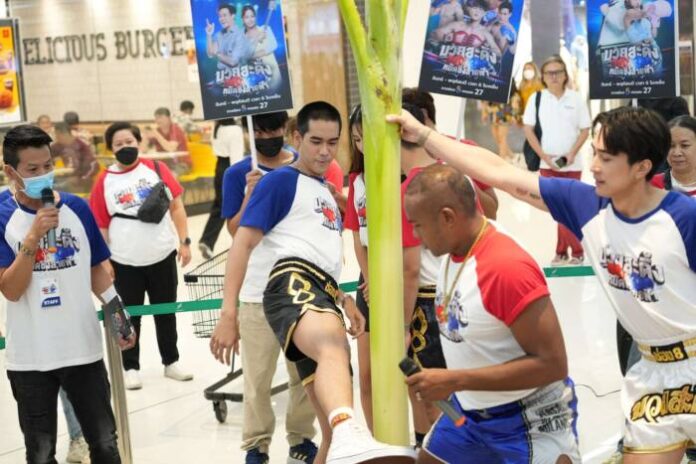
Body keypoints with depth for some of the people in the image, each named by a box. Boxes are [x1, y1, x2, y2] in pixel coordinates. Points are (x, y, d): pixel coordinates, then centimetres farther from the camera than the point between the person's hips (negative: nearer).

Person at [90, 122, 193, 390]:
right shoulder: (104, 182, -5)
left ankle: (171, 362, 28)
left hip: (162, 256, 1)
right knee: (129, 316, 7)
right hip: (124, 262, -1)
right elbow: (100, 225, -1)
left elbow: (176, 207, 2)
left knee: (166, 312, 13)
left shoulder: (157, 169, -3)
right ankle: (130, 368, 20)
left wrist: (184, 241, -1)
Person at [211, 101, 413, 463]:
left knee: (333, 430, 6)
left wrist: (344, 301, 30)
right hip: (294, 284, -9)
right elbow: (243, 243, -2)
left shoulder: (325, 191, 31)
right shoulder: (281, 180, 6)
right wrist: (229, 313, -11)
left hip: (322, 295, 9)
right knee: (335, 345, -44)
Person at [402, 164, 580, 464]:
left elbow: (552, 364, -29)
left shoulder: (508, 268, -29)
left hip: (530, 420, -8)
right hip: (467, 411, 9)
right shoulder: (454, 250, -2)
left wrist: (455, 381, -29)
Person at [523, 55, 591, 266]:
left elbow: (585, 130, 0)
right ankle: (562, 252, 15)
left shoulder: (576, 98, -2)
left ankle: (575, 252, 10)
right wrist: (543, 155, -8)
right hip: (547, 163, 1)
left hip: (571, 163, -1)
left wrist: (572, 154, -12)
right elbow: (528, 129, 0)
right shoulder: (536, 98, -1)